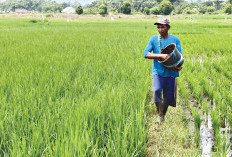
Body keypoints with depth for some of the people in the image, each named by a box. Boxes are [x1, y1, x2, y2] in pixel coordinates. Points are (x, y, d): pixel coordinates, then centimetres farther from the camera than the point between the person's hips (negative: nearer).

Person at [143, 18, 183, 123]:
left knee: (168, 96, 6)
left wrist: (179, 65, -19)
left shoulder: (175, 39, 6)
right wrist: (161, 56, -19)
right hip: (158, 72, -1)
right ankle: (160, 115, -8)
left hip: (171, 72, 2)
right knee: (157, 90, -25)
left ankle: (163, 115, 30)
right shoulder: (153, 39, 4)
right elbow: (146, 54, -6)